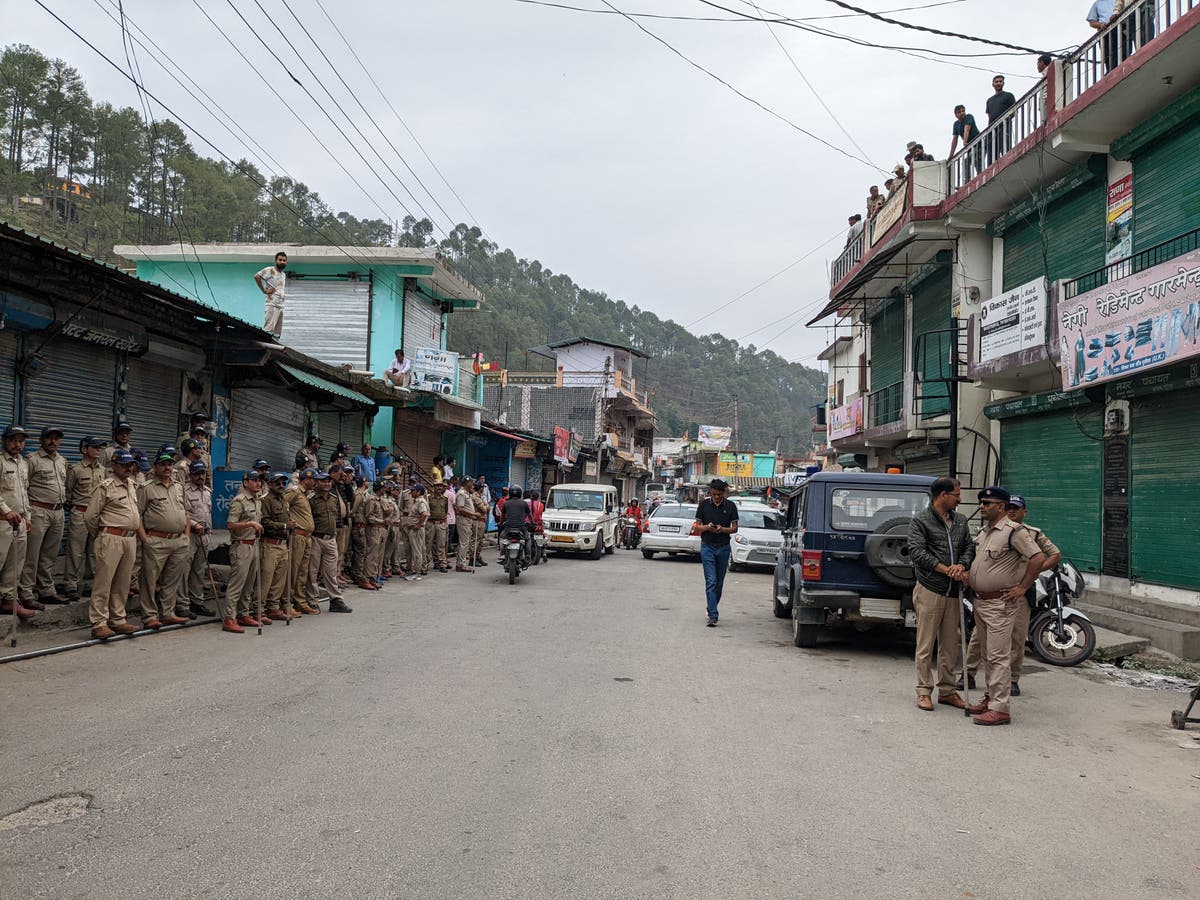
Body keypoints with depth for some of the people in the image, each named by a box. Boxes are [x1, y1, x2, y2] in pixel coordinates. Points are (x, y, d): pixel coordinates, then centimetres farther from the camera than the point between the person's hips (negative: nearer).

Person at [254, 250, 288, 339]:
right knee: (268, 330, -15)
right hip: (271, 305, -8)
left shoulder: (284, 274, 20)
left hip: (280, 306, 8)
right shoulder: (270, 270, -4)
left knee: (277, 334, 7)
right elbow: (256, 276, -16)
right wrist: (264, 290, -14)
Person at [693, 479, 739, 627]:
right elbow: (697, 527, 3)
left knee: (719, 582, 11)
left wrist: (722, 529, -16)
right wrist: (707, 527, -18)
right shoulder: (704, 504, -2)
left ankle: (712, 608, 32)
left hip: (723, 548, 2)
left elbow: (735, 528, 4)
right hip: (707, 547, -2)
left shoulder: (730, 506, -1)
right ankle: (713, 616, -13)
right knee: (711, 582, -10)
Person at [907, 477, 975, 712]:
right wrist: (948, 570, -17)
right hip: (929, 589, -6)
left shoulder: (960, 521, 15)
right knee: (925, 645, -1)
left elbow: (970, 547, 11)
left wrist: (961, 565, -11)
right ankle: (924, 692, 6)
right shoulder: (920, 521, -4)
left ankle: (947, 690, 21)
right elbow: (917, 552, -12)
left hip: (952, 592, 6)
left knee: (950, 646, 11)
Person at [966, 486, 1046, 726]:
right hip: (980, 601, 9)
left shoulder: (1013, 531, -15)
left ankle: (999, 708, -6)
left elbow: (1038, 558, -21)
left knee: (999, 656, -8)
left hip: (1000, 604, -9)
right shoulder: (983, 531, 13)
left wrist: (1022, 588, -17)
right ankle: (990, 698, 26)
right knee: (988, 655, 16)